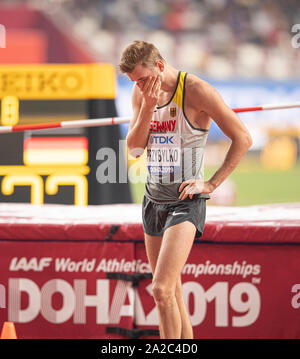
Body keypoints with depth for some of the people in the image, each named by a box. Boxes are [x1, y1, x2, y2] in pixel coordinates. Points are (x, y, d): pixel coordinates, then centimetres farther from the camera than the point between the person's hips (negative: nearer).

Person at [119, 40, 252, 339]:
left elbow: (242, 138, -9)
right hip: (153, 199, 7)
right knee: (171, 292, 10)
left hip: (185, 200, -7)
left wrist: (211, 184, -11)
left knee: (162, 289, -19)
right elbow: (134, 148, -1)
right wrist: (148, 106, -14)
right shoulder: (140, 93, 6)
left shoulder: (196, 90, -13)